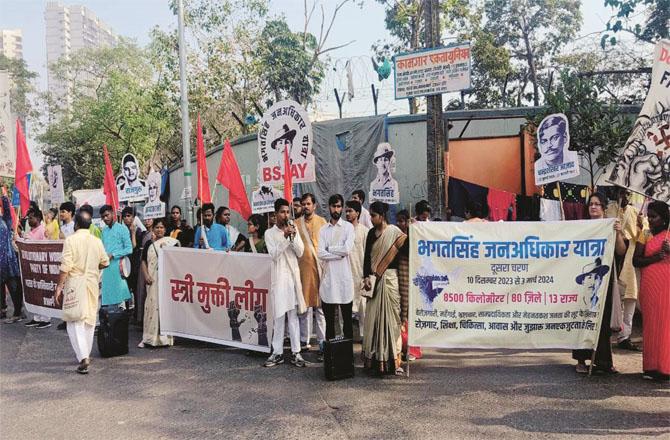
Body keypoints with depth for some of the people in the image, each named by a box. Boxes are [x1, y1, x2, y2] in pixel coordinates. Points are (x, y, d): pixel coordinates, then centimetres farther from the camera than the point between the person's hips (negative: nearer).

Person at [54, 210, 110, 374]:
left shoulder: (71, 240, -10)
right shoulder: (97, 241, 3)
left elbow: (66, 266, -14)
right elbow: (105, 262, 9)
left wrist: (59, 287, -9)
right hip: (92, 283, 4)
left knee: (75, 321, -2)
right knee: (89, 320, 16)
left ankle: (83, 357, -13)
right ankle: (86, 354, 28)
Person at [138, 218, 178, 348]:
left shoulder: (171, 242, 5)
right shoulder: (149, 244, 14)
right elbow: (144, 261, 11)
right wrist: (146, 275, -4)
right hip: (152, 280, 3)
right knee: (151, 304, 0)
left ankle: (165, 337, 3)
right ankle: (148, 337, 5)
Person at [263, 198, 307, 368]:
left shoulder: (294, 230, 8)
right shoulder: (270, 233, 2)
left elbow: (300, 253, 2)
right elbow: (274, 255, -8)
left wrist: (293, 237, -12)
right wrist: (285, 237, -15)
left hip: (293, 276, 2)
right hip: (279, 277, -2)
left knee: (293, 315, 4)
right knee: (279, 316, 0)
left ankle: (295, 352, 7)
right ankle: (277, 353, 8)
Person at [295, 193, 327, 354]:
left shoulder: (322, 222, 5)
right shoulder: (296, 224, 10)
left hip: (320, 267, -1)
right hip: (303, 267, 2)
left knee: (321, 305, -1)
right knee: (305, 304, 5)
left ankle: (322, 341, 5)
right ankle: (304, 341, 13)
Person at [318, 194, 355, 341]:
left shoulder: (348, 227, 2)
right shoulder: (323, 230, 10)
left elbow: (347, 249, -14)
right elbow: (320, 253, -3)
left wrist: (329, 248, -4)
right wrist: (339, 253, -10)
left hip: (344, 277, -3)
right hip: (328, 277, 3)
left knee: (347, 317, 4)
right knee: (329, 318, 8)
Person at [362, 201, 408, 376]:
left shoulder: (394, 232, -4)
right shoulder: (371, 233, 10)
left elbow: (405, 250, -11)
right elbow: (367, 257, 9)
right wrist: (367, 277, -1)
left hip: (389, 278, -4)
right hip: (374, 279, 4)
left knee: (389, 316, -2)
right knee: (373, 317, 5)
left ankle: (390, 358, 6)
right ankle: (374, 357, 14)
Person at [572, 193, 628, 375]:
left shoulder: (610, 227, 6)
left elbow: (621, 251, -1)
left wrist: (618, 233, -14)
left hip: (603, 278, 0)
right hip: (583, 278, 0)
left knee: (602, 319, 2)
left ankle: (602, 361, 10)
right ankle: (581, 360, 7)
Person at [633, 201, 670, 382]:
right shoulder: (645, 235, 9)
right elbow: (636, 260, 2)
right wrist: (655, 258, -12)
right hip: (650, 285, 1)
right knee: (650, 322, 1)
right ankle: (651, 367, 7)